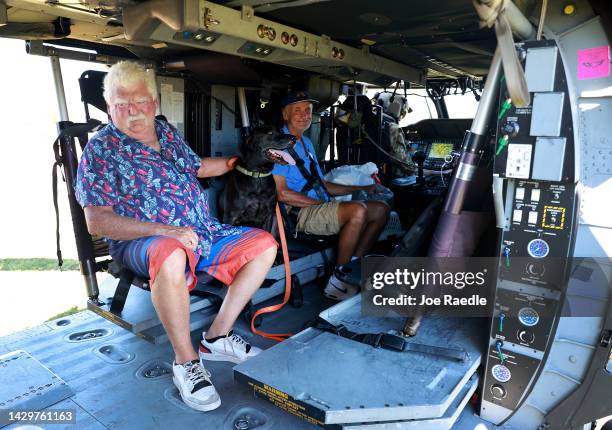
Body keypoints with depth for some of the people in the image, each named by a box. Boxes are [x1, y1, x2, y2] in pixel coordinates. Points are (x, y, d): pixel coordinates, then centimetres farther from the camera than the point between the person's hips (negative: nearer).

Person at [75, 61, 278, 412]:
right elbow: (97, 222, -15)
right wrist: (165, 230, -27)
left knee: (264, 243, -3)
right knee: (171, 255, -41)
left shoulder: (166, 132, 12)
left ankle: (218, 337, -2)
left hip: (205, 234, 7)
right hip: (144, 243, -7)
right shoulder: (100, 150, -6)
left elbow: (197, 167, 29)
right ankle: (185, 361, -19)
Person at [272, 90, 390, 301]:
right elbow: (281, 193, -17)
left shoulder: (306, 142, 23)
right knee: (357, 210, -32)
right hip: (299, 214, -9)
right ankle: (337, 283, -17)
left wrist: (361, 188, 19)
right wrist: (321, 203, -13)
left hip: (321, 206, 10)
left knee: (381, 209, 3)